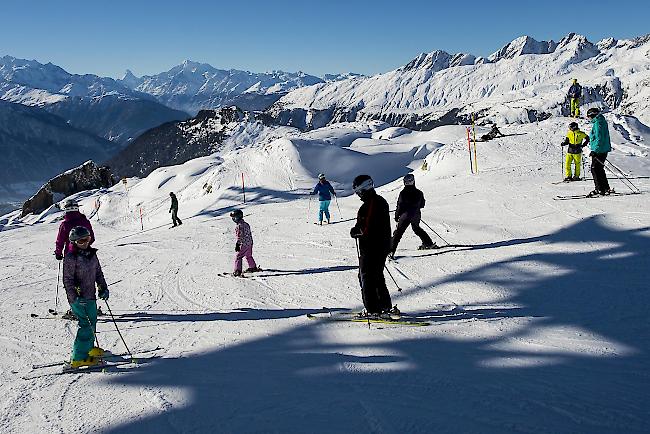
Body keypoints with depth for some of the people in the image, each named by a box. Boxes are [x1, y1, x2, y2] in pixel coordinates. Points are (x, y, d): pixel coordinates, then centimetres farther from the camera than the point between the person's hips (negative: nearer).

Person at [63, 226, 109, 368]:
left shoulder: (91, 254, 9)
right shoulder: (71, 258, -13)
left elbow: (98, 272, 20)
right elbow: (68, 280, -13)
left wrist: (103, 288, 12)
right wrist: (75, 297, -20)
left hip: (90, 295, 8)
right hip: (78, 298, -8)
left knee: (92, 321, 19)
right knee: (86, 325, -11)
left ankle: (88, 348, 38)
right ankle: (78, 358, -8)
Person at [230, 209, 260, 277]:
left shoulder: (239, 226, -16)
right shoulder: (246, 224, 12)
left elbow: (239, 236, -19)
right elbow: (250, 234, 19)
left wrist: (237, 245, -17)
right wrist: (251, 242, 26)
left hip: (243, 244, -9)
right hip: (250, 243, 9)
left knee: (238, 257, -6)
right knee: (248, 256, 25)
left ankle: (238, 271, -12)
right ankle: (253, 267, 38)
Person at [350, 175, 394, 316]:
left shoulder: (369, 205, -22)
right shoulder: (381, 201, 10)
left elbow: (366, 229, -26)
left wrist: (355, 231, -9)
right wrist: (358, 230, 11)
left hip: (371, 249, -10)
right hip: (383, 246, 10)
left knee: (366, 277, 1)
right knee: (377, 276, 20)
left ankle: (372, 309, 2)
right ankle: (385, 306, 27)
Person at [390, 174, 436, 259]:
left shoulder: (403, 193, -10)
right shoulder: (419, 193, 1)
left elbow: (400, 206, -10)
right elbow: (422, 205, 11)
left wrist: (396, 216, 2)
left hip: (405, 215, -4)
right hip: (416, 216, 4)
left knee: (398, 232, -6)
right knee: (416, 228, 30)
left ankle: (391, 250, -16)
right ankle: (429, 243, 36)